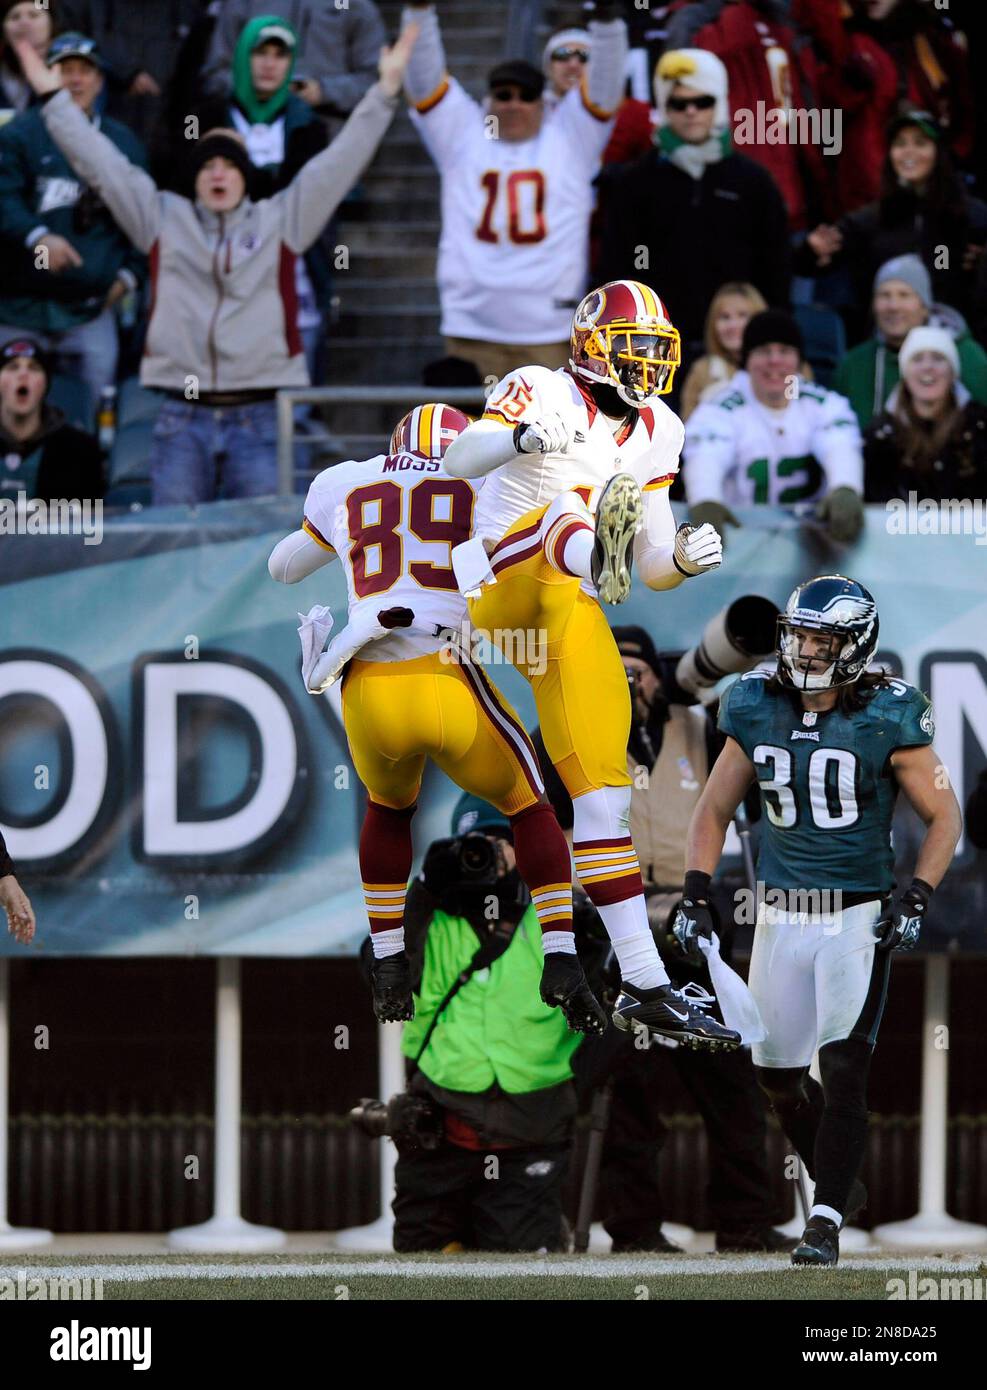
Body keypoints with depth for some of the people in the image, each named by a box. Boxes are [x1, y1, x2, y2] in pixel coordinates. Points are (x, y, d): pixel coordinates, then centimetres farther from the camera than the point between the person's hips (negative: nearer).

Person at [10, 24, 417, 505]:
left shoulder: (282, 221, 8)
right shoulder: (162, 220, 11)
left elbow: (340, 161, 5)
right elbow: (102, 163, 11)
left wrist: (385, 91, 0)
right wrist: (53, 96, 10)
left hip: (259, 416, -1)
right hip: (183, 417, 1)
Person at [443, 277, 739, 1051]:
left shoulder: (655, 434, 14)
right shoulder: (546, 392, -5)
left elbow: (653, 567, 15)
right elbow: (460, 461, -22)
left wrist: (683, 560, -10)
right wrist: (520, 437, -43)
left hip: (571, 629, 5)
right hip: (501, 587, -5)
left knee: (606, 793, -2)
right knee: (564, 509, -31)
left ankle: (645, 985, -4)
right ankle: (596, 559, -70)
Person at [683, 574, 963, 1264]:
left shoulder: (886, 721, -11)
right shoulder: (757, 712, 0)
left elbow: (945, 817, -2)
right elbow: (713, 812, 12)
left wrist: (917, 899, -14)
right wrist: (695, 896, 1)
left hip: (859, 918, -5)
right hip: (782, 917, 5)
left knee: (843, 1070, -14)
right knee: (777, 1073, 9)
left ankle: (826, 1222, -10)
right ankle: (842, 1184, 32)